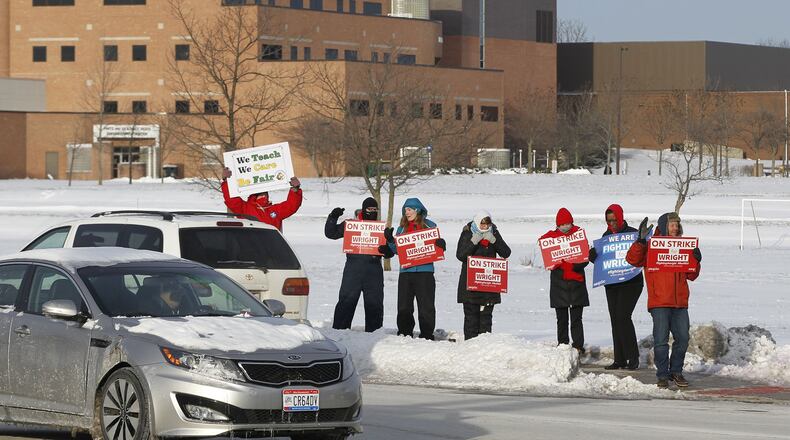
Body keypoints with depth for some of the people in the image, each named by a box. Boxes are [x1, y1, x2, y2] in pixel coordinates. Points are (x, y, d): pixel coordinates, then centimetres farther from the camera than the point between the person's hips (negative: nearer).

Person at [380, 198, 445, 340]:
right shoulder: (402, 228, 13)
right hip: (406, 272, 3)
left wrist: (441, 244, -15)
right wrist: (390, 240, -7)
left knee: (426, 307, -3)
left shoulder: (429, 226, 4)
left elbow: (436, 246, 7)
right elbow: (396, 249, 10)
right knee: (404, 307, 4)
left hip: (425, 271, -3)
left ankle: (427, 335, 2)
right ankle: (404, 334, 11)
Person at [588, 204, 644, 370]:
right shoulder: (606, 235, 12)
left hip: (631, 283, -6)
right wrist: (593, 255, -10)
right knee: (615, 319, 5)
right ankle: (619, 360, 10)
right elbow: (598, 258, 12)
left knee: (622, 317, -15)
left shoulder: (632, 233, -5)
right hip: (611, 283, 6)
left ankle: (633, 358, -9)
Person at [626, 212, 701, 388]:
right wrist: (641, 240, -22)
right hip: (659, 303, -5)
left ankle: (676, 371, 20)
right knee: (661, 340, -6)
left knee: (682, 339, 4)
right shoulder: (651, 246, 1)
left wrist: (696, 261, 0)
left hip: (680, 302, 5)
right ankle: (662, 375, 3)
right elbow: (633, 259, -12)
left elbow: (691, 275, 18)